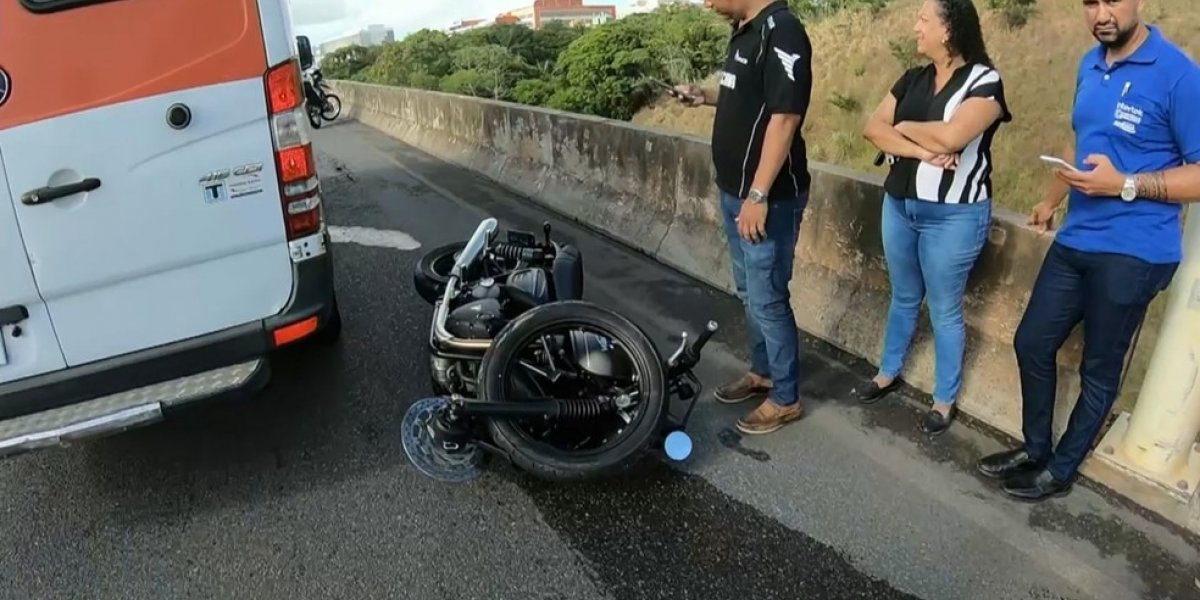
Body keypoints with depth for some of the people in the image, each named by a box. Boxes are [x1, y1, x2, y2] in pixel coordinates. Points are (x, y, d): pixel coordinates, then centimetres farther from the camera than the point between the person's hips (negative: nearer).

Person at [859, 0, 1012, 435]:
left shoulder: (984, 81, -12)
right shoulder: (913, 79, 7)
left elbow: (950, 136, -26)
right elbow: (872, 128, -4)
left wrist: (904, 127, -8)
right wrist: (920, 149, -18)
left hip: (952, 215, -6)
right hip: (898, 205, 6)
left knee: (944, 310, 7)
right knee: (903, 297, 21)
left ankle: (945, 401, 23)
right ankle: (888, 372, 39)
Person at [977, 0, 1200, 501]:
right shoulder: (1091, 65, 7)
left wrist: (1125, 185, -24)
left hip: (1132, 254, -7)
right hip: (1075, 241, 7)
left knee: (1099, 369, 9)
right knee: (1032, 342, 14)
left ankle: (1060, 471, 26)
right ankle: (1034, 447, 34)